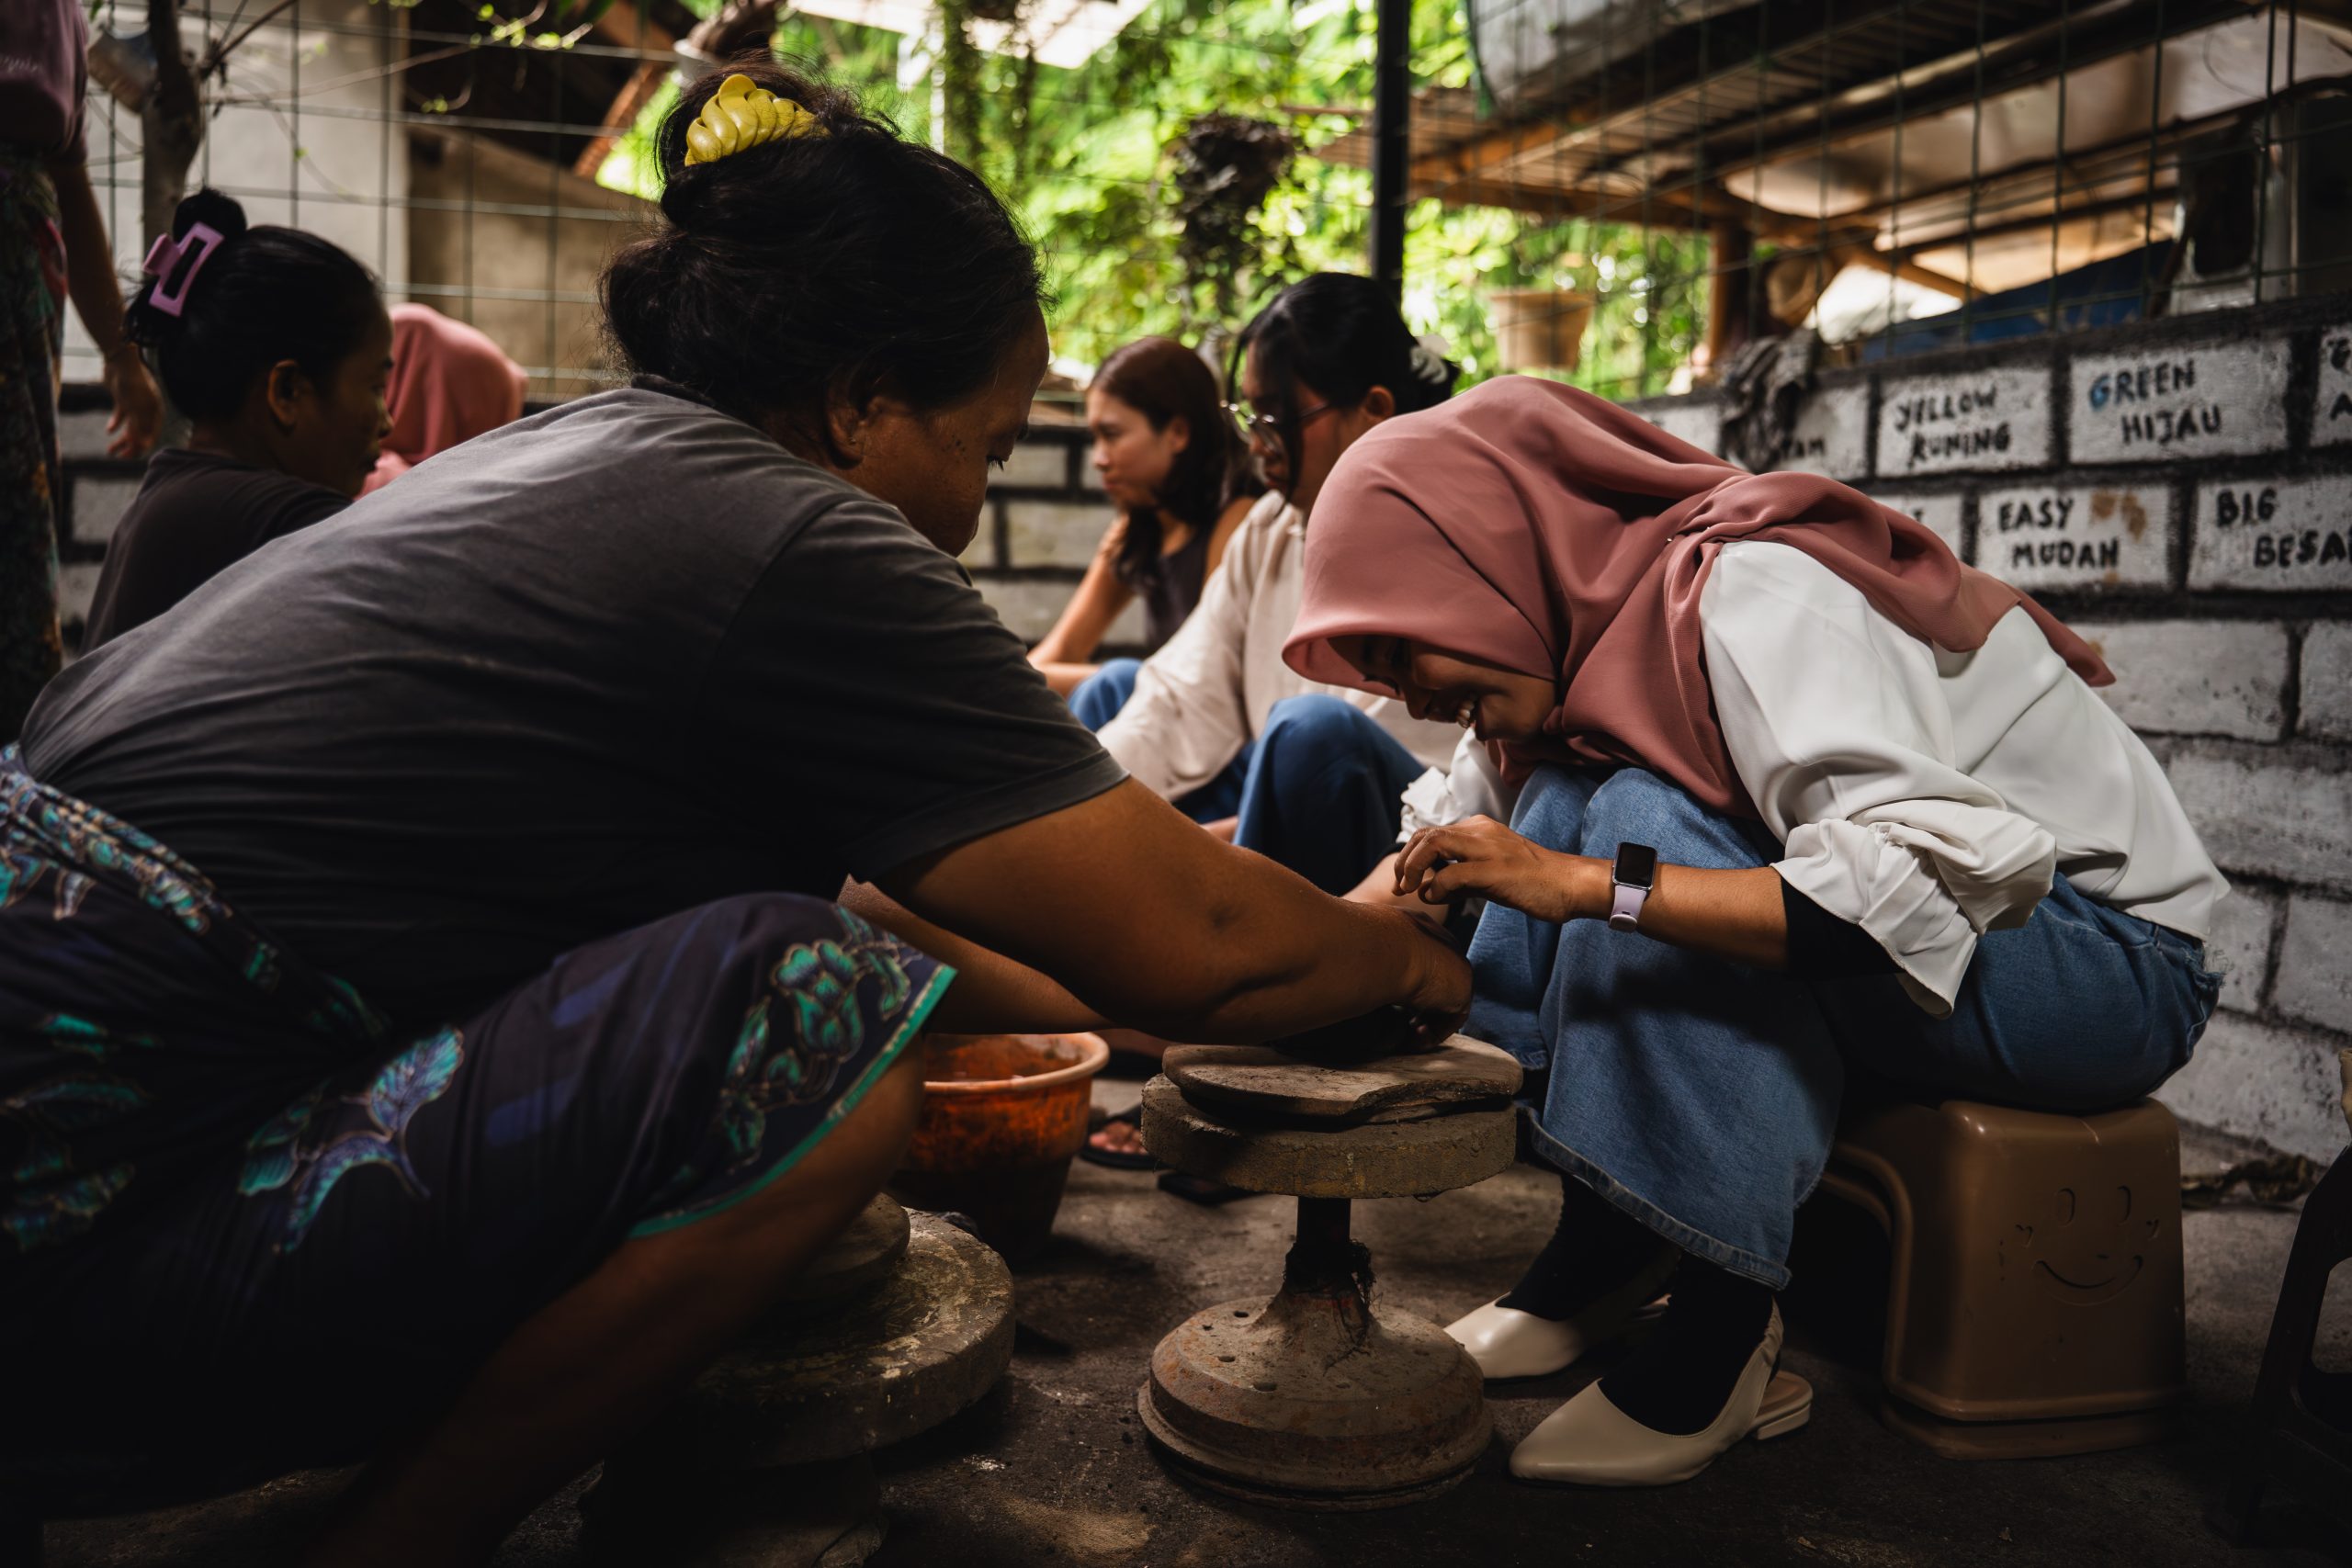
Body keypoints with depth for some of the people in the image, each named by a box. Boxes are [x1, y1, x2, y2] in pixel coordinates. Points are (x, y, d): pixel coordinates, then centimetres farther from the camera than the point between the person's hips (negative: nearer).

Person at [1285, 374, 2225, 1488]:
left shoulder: (1748, 590, -25)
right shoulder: (1588, 632, 1)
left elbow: (1939, 879, -36)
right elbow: (1445, 842, 5)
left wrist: (1593, 885, -38)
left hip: (2117, 956, -8)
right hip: (1914, 936, 8)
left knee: (1655, 828, -28)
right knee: (1570, 801, -10)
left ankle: (1724, 1329, -21)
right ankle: (1602, 1248, -7)